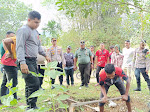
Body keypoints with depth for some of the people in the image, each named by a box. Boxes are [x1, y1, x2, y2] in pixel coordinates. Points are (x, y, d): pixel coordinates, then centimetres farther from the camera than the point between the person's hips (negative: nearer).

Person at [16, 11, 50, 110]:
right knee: (34, 83, -15)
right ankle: (32, 106, -5)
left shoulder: (35, 32, 19)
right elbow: (20, 47, -18)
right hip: (26, 61, -9)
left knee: (30, 84, 11)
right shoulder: (23, 30, -9)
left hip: (33, 61, 9)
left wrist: (45, 55, 24)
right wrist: (22, 63, -28)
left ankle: (29, 107, 20)